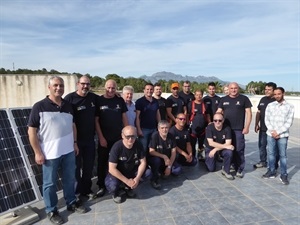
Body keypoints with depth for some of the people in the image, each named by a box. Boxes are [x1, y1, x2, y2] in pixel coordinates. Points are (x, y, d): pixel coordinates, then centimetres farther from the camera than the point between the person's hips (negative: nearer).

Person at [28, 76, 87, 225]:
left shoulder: (68, 106, 6)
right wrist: (37, 152, -12)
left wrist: (75, 143, 12)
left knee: (70, 179, 18)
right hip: (50, 153, -4)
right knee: (50, 183, 11)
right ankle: (51, 210, 30)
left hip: (68, 151, 5)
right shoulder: (39, 106, -11)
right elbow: (32, 131, -10)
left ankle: (71, 203, 37)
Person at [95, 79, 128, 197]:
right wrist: (101, 137, -10)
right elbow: (96, 120, -5)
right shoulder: (99, 100, -4)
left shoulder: (120, 100, 3)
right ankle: (101, 186, 21)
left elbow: (124, 117, 7)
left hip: (119, 137, 2)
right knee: (102, 162, 6)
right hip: (104, 138, -2)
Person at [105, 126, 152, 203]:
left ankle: (128, 187, 5)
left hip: (132, 171, 4)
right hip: (117, 173, -4)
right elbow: (112, 169, -26)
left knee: (148, 172, -18)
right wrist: (127, 181, -26)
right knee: (112, 186, -34)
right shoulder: (117, 147, -26)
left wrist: (137, 178, -23)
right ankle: (116, 192, 6)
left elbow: (143, 162, -9)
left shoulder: (138, 145, -14)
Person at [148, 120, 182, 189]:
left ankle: (162, 171, 14)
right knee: (156, 160, -37)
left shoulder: (171, 136, -9)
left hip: (167, 160, 4)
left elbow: (173, 152, -8)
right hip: (156, 158, -4)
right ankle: (154, 180, -13)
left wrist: (169, 166, -14)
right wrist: (164, 156, -29)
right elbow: (151, 151, -23)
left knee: (178, 170, -14)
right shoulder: (155, 136, -21)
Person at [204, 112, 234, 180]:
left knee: (229, 152, -32)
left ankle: (226, 171, -10)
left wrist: (215, 149, -29)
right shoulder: (209, 127, -21)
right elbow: (211, 143, -26)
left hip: (222, 149, 1)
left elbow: (228, 143, -22)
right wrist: (225, 146, -30)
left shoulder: (227, 128, -18)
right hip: (210, 148, -1)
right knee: (211, 169, -6)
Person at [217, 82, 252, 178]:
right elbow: (218, 112, 9)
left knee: (239, 150, 0)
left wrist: (246, 127, -7)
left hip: (238, 129, -3)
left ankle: (239, 170, 13)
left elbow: (249, 113, 0)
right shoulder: (223, 99, 10)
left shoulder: (244, 99, 2)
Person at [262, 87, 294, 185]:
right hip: (270, 134, 2)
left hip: (283, 135, -2)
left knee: (282, 155, 4)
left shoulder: (290, 106, -1)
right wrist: (272, 131, -9)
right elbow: (266, 119, 3)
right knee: (271, 153, 10)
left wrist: (278, 132, -12)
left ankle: (284, 175, 15)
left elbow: (289, 122, -6)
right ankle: (271, 171, 23)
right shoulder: (270, 105, 5)